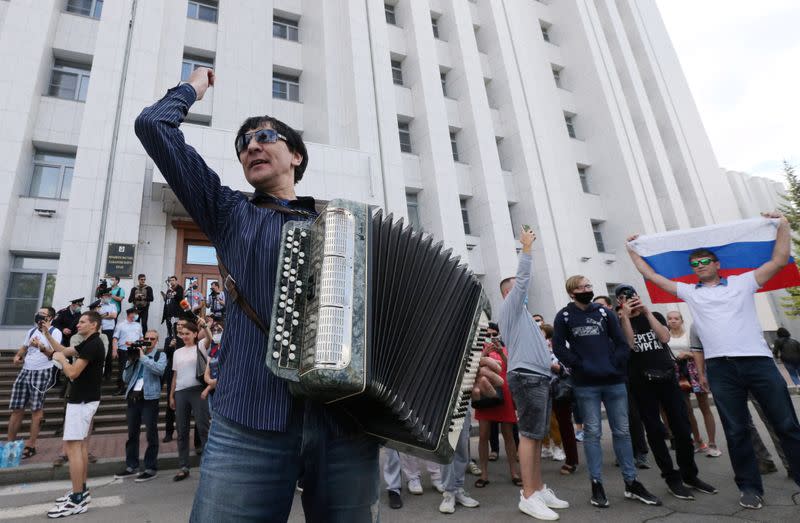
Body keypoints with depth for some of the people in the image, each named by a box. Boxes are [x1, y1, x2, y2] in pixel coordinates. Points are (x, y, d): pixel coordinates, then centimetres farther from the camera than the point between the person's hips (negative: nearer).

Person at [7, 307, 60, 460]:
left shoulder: (55, 332, -7)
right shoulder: (32, 331, 15)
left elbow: (54, 354, -14)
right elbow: (24, 347, 24)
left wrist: (42, 347, -31)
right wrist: (17, 356, 3)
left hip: (42, 372, -7)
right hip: (25, 371, 7)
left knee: (36, 410, -2)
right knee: (16, 409, 8)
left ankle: (30, 446, 5)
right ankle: (10, 443, 18)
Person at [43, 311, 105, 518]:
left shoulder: (93, 344, -19)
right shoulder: (89, 343, 13)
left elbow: (73, 373, -22)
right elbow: (65, 350, 25)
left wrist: (61, 359, -4)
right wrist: (47, 334, 15)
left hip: (82, 401, -10)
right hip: (84, 399, 10)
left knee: (73, 446, -9)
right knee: (80, 444, 15)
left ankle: (77, 500, -6)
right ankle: (81, 491, 24)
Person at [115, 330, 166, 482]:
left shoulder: (160, 355, 2)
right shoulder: (136, 354, 14)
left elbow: (159, 369, -20)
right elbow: (125, 379, 13)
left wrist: (143, 357, -13)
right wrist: (130, 361, 1)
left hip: (149, 398, -5)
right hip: (133, 397, 5)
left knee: (151, 434, -1)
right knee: (132, 433, 14)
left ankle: (151, 468, 7)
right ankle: (131, 466, 26)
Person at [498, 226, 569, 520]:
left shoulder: (520, 312, 24)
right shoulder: (510, 306, -2)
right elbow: (523, 278, -11)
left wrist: (549, 363, 21)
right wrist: (527, 247, -5)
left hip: (538, 378, 10)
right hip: (527, 377, -9)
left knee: (537, 436, 11)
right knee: (529, 435, -8)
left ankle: (538, 489, 18)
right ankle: (528, 497, -4)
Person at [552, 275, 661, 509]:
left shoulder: (604, 312, 8)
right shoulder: (564, 316, -1)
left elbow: (622, 342, 6)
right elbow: (559, 348, -6)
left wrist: (616, 365, -5)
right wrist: (579, 366, -13)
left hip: (614, 380, 4)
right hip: (586, 384, -3)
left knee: (622, 431, 11)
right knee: (592, 433, 3)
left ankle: (631, 483, 23)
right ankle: (596, 484, 12)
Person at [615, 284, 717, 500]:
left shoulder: (656, 316, 12)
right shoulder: (619, 323, 4)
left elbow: (664, 337, -6)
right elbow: (629, 345, -13)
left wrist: (647, 312, -8)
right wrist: (625, 316, -15)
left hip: (667, 377, 3)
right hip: (642, 383, -2)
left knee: (682, 428, 5)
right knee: (655, 431, 0)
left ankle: (690, 475, 22)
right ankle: (672, 479, 11)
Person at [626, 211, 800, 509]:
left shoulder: (742, 283, 12)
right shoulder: (689, 292, 14)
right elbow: (651, 275, 15)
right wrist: (632, 250, 17)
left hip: (758, 360, 0)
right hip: (720, 367, 1)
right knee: (736, 431, 5)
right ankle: (750, 487, 16)